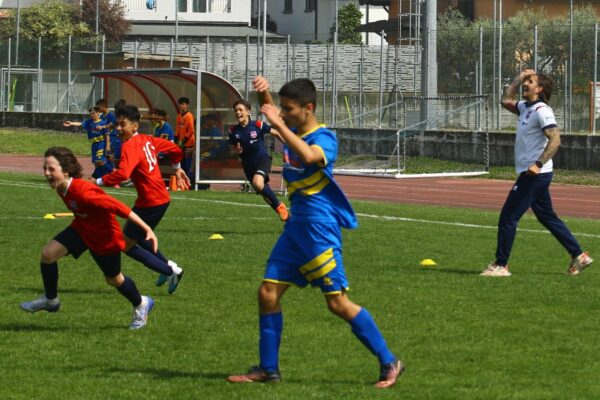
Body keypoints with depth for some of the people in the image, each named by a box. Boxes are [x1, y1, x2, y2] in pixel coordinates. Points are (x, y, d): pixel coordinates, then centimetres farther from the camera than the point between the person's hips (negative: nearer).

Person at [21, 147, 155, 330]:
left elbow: (118, 207, -34)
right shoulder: (61, 187, -13)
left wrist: (147, 229, -30)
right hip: (81, 230, 7)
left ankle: (141, 305, 44)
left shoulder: (84, 192, -38)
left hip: (105, 237, -7)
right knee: (48, 253, -12)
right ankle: (51, 300, 9)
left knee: (113, 279, 14)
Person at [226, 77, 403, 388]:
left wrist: (279, 124, -33)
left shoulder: (324, 138, -14)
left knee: (338, 302, -8)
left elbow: (308, 156, -38)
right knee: (268, 293, 5)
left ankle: (389, 363, -1)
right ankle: (268, 369, 14)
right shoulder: (293, 131, 9)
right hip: (296, 226, 8)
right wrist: (264, 94, 5)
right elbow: (271, 113, 27)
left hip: (319, 227, -8)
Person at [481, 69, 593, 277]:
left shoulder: (542, 111, -15)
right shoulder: (526, 108, 13)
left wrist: (538, 164, -33)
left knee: (508, 217, -7)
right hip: (533, 175, 10)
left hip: (535, 174, -10)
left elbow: (555, 140, -25)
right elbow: (506, 101, 31)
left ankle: (500, 265, -2)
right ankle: (578, 256, 20)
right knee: (548, 218, 16)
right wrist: (518, 79, 19)